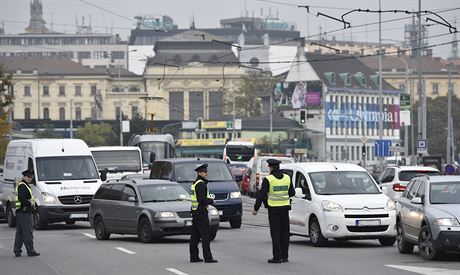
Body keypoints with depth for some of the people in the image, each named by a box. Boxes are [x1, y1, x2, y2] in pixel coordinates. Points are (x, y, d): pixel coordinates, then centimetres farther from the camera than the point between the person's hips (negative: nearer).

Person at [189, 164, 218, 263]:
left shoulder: (195, 183, 16)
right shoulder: (201, 184, -15)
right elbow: (201, 199, -23)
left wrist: (208, 199, 11)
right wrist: (211, 201, -9)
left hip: (195, 212, 10)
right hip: (201, 212, -10)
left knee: (195, 235, 11)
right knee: (205, 236, -9)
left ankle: (194, 257, 15)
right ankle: (208, 257, -10)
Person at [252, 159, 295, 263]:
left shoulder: (268, 179, -10)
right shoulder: (287, 178, 5)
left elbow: (261, 195, -10)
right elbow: (292, 193, 11)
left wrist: (256, 208, -2)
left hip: (273, 209, -4)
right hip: (285, 208, 4)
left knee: (275, 232, -2)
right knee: (284, 232, 10)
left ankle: (277, 257, -5)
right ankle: (285, 256, 12)